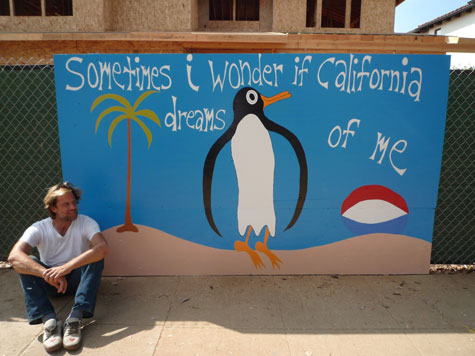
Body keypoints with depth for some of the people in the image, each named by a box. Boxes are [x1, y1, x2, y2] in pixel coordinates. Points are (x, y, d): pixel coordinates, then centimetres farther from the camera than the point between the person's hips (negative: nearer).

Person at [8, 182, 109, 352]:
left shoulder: (86, 223, -14)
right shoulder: (39, 228, -12)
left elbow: (103, 247, -34)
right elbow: (14, 256, -29)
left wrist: (67, 267, -45)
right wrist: (47, 273, -46)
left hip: (77, 279, -1)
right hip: (50, 282, 1)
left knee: (95, 258, -30)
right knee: (27, 263, -25)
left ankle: (75, 317, -39)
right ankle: (49, 319, -38)